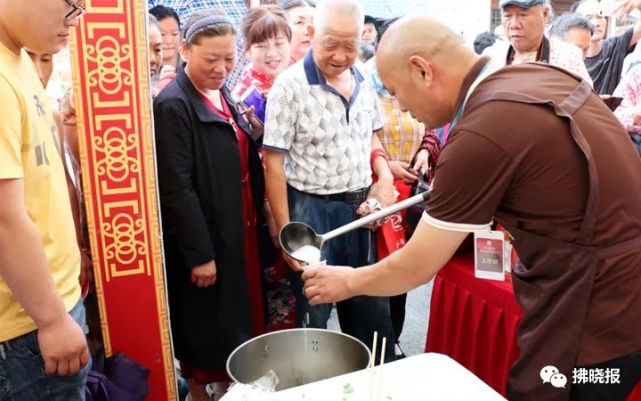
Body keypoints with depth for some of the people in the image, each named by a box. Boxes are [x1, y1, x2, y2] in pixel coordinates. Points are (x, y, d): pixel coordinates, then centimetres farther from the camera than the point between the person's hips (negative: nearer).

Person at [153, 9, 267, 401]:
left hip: (241, 230, 9)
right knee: (209, 325, 7)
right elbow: (176, 188, -20)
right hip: (205, 239, -8)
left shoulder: (223, 94, 10)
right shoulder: (173, 105, -17)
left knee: (241, 315, 20)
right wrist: (199, 253, -19)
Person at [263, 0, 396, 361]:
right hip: (312, 211, -5)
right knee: (314, 311, 10)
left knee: (372, 304, 18)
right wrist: (286, 232, -13)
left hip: (361, 207, 6)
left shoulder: (364, 82, 4)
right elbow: (274, 163, -13)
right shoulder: (290, 85, -14)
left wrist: (385, 176, -1)